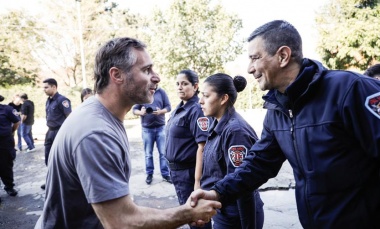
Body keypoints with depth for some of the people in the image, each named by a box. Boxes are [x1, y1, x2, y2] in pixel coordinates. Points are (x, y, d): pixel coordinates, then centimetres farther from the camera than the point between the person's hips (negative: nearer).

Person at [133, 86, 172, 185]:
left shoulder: (161, 92, 1)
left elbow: (168, 107, 1)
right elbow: (134, 109, 1)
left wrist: (161, 111, -18)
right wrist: (141, 112, -20)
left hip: (160, 127, 0)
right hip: (147, 128, 0)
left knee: (163, 152, 3)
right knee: (148, 153, 8)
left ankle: (165, 174, 13)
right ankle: (149, 174, 21)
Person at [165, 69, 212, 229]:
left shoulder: (196, 110, -19)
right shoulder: (179, 108, 6)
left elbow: (202, 147, -25)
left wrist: (197, 180, -26)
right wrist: (173, 167, 16)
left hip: (189, 171, -8)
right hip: (176, 169, 8)